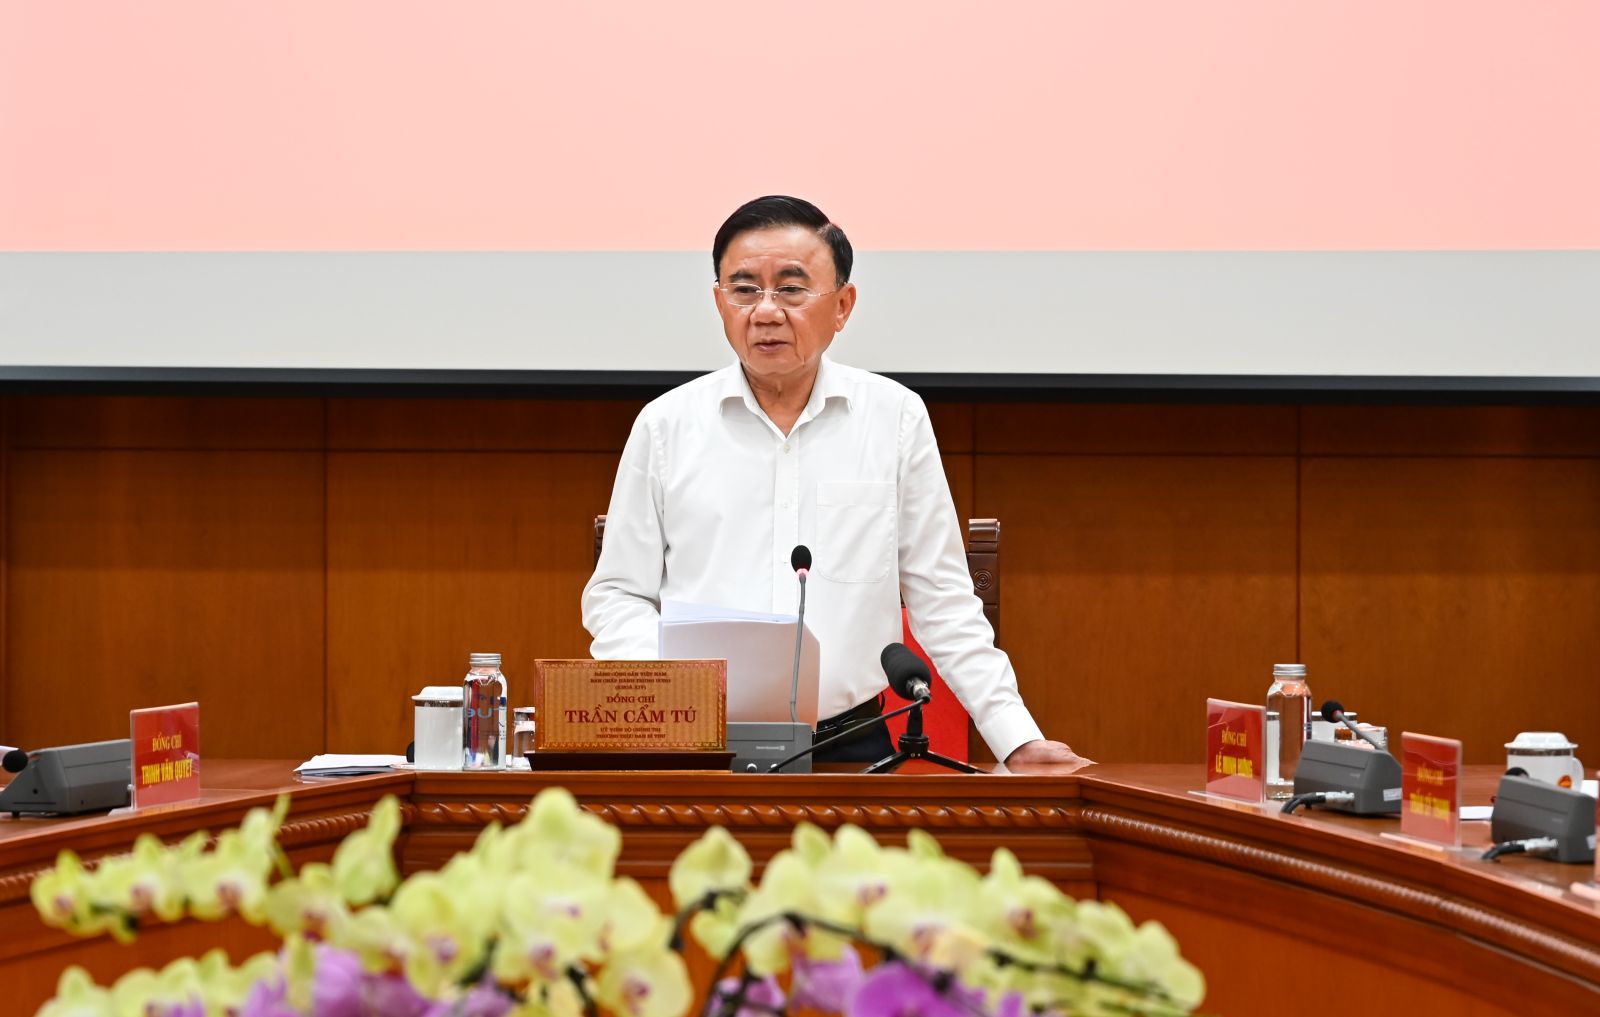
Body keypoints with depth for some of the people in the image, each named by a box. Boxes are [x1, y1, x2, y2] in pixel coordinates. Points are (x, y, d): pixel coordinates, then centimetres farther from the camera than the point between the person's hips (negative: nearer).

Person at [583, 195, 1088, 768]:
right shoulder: (666, 424, 7)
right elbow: (617, 596, 11)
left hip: (848, 747, 1)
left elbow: (940, 599, 11)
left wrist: (1019, 740, 4)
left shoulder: (897, 417, 7)